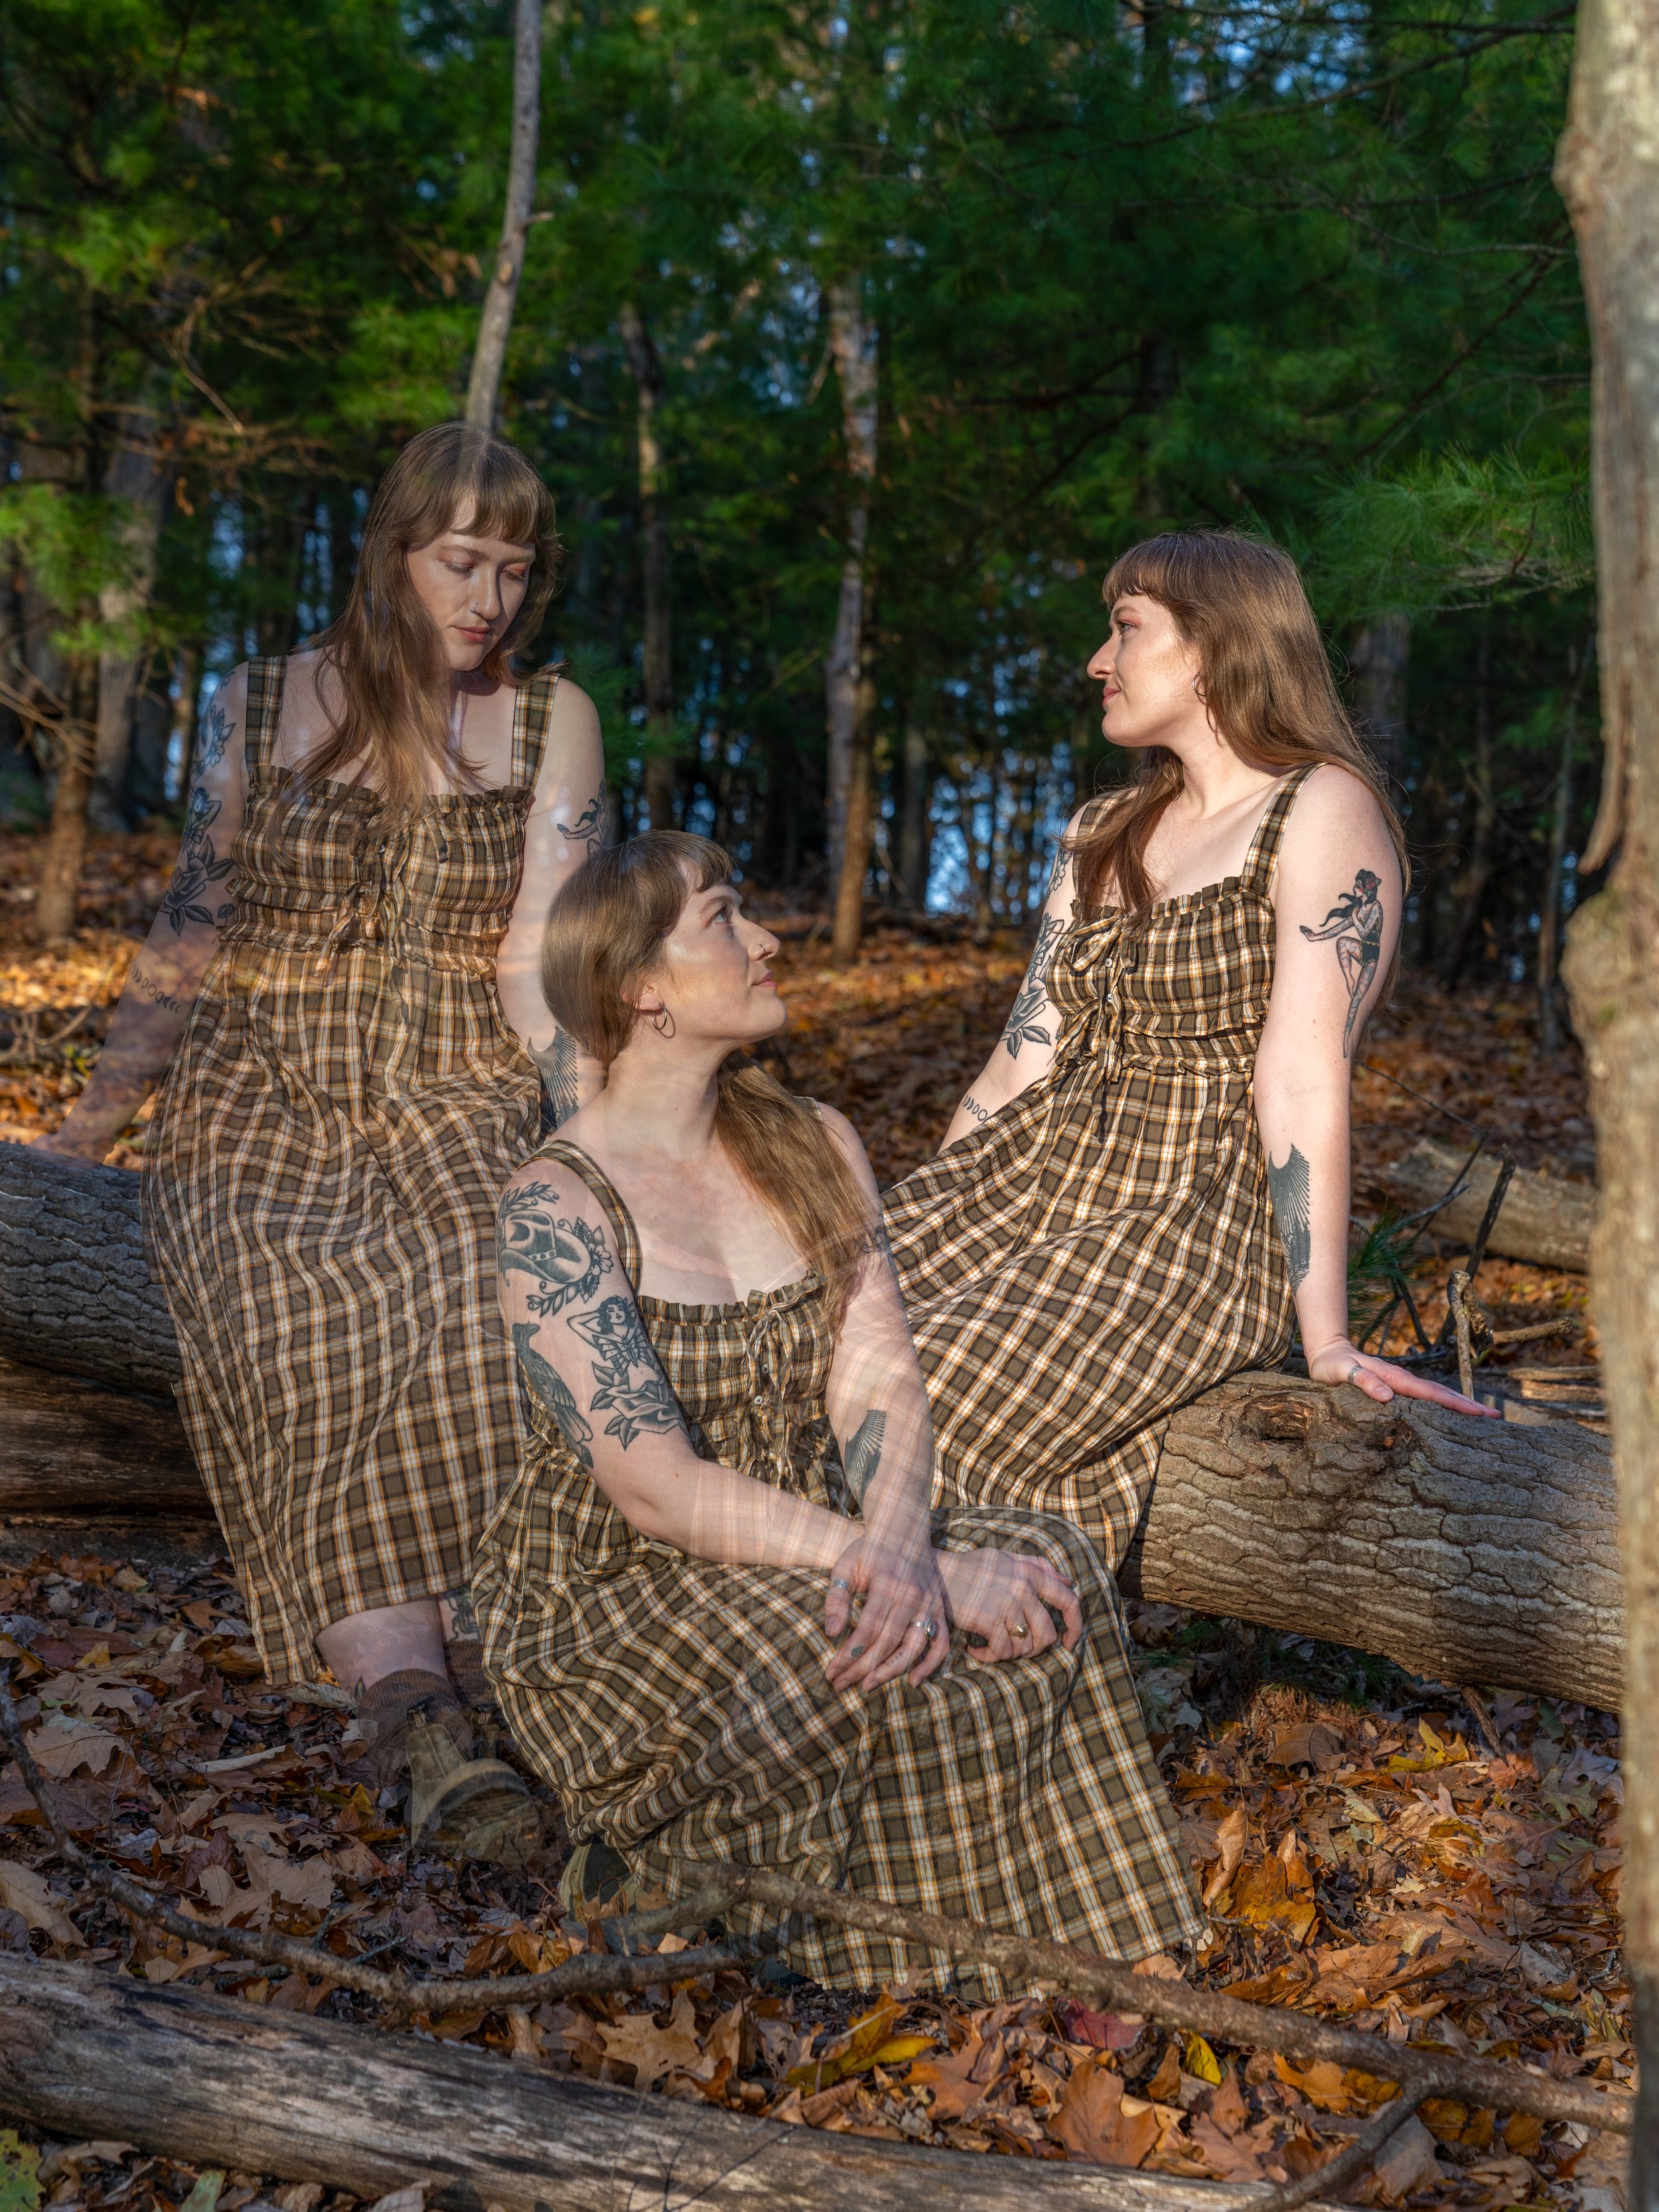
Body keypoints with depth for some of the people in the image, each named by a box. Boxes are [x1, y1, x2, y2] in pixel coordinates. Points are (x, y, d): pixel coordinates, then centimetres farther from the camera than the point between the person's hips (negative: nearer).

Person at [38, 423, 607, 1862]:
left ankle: (459, 1676, -38)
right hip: (261, 1099, 0)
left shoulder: (553, 720, 10)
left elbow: (542, 950, -1)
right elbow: (194, 931, 17)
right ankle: (422, 1717, -43)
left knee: (472, 1312, -34)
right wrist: (93, 1122, 17)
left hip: (461, 1104, 0)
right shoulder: (257, 707, 11)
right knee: (309, 1327, -32)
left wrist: (606, 1131, -16)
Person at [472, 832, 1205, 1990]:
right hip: (605, 1601, -6)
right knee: (895, 1653, -32)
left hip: (803, 1557, 6)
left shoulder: (817, 1146, 5)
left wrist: (900, 1545, -28)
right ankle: (657, 1863, -9)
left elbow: (883, 1386, -5)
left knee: (1048, 1573, -20)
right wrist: (938, 1571, -28)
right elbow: (658, 1488, -23)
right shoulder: (557, 1205, -16)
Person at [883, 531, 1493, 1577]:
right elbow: (1026, 1058, 14)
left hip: (1194, 1227, -7)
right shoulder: (1103, 834, 20)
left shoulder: (1324, 811, -6)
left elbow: (1302, 1075, -15)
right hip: (1028, 1184, 7)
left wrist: (1327, 1341, -16)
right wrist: (913, 1231, 9)